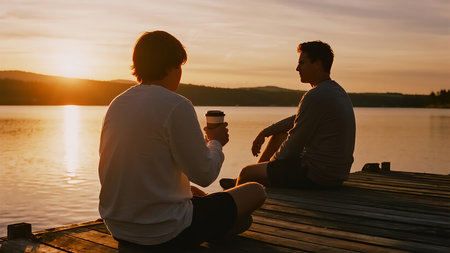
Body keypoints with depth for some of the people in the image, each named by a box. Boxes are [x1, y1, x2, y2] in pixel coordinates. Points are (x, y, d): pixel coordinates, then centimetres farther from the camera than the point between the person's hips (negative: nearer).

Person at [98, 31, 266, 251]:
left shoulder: (116, 104, 5)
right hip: (164, 235, -9)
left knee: (197, 196, 37)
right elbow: (205, 175, -15)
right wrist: (215, 142, 6)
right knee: (256, 191, 9)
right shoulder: (177, 106, -19)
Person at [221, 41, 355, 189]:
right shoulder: (337, 91, 11)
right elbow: (298, 120, 22)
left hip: (316, 176, -10)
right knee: (278, 136, 28)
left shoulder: (315, 97, -21)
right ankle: (242, 183, 38)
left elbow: (295, 143, -17)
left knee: (246, 172, 3)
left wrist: (271, 162, 1)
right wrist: (264, 132, 23)